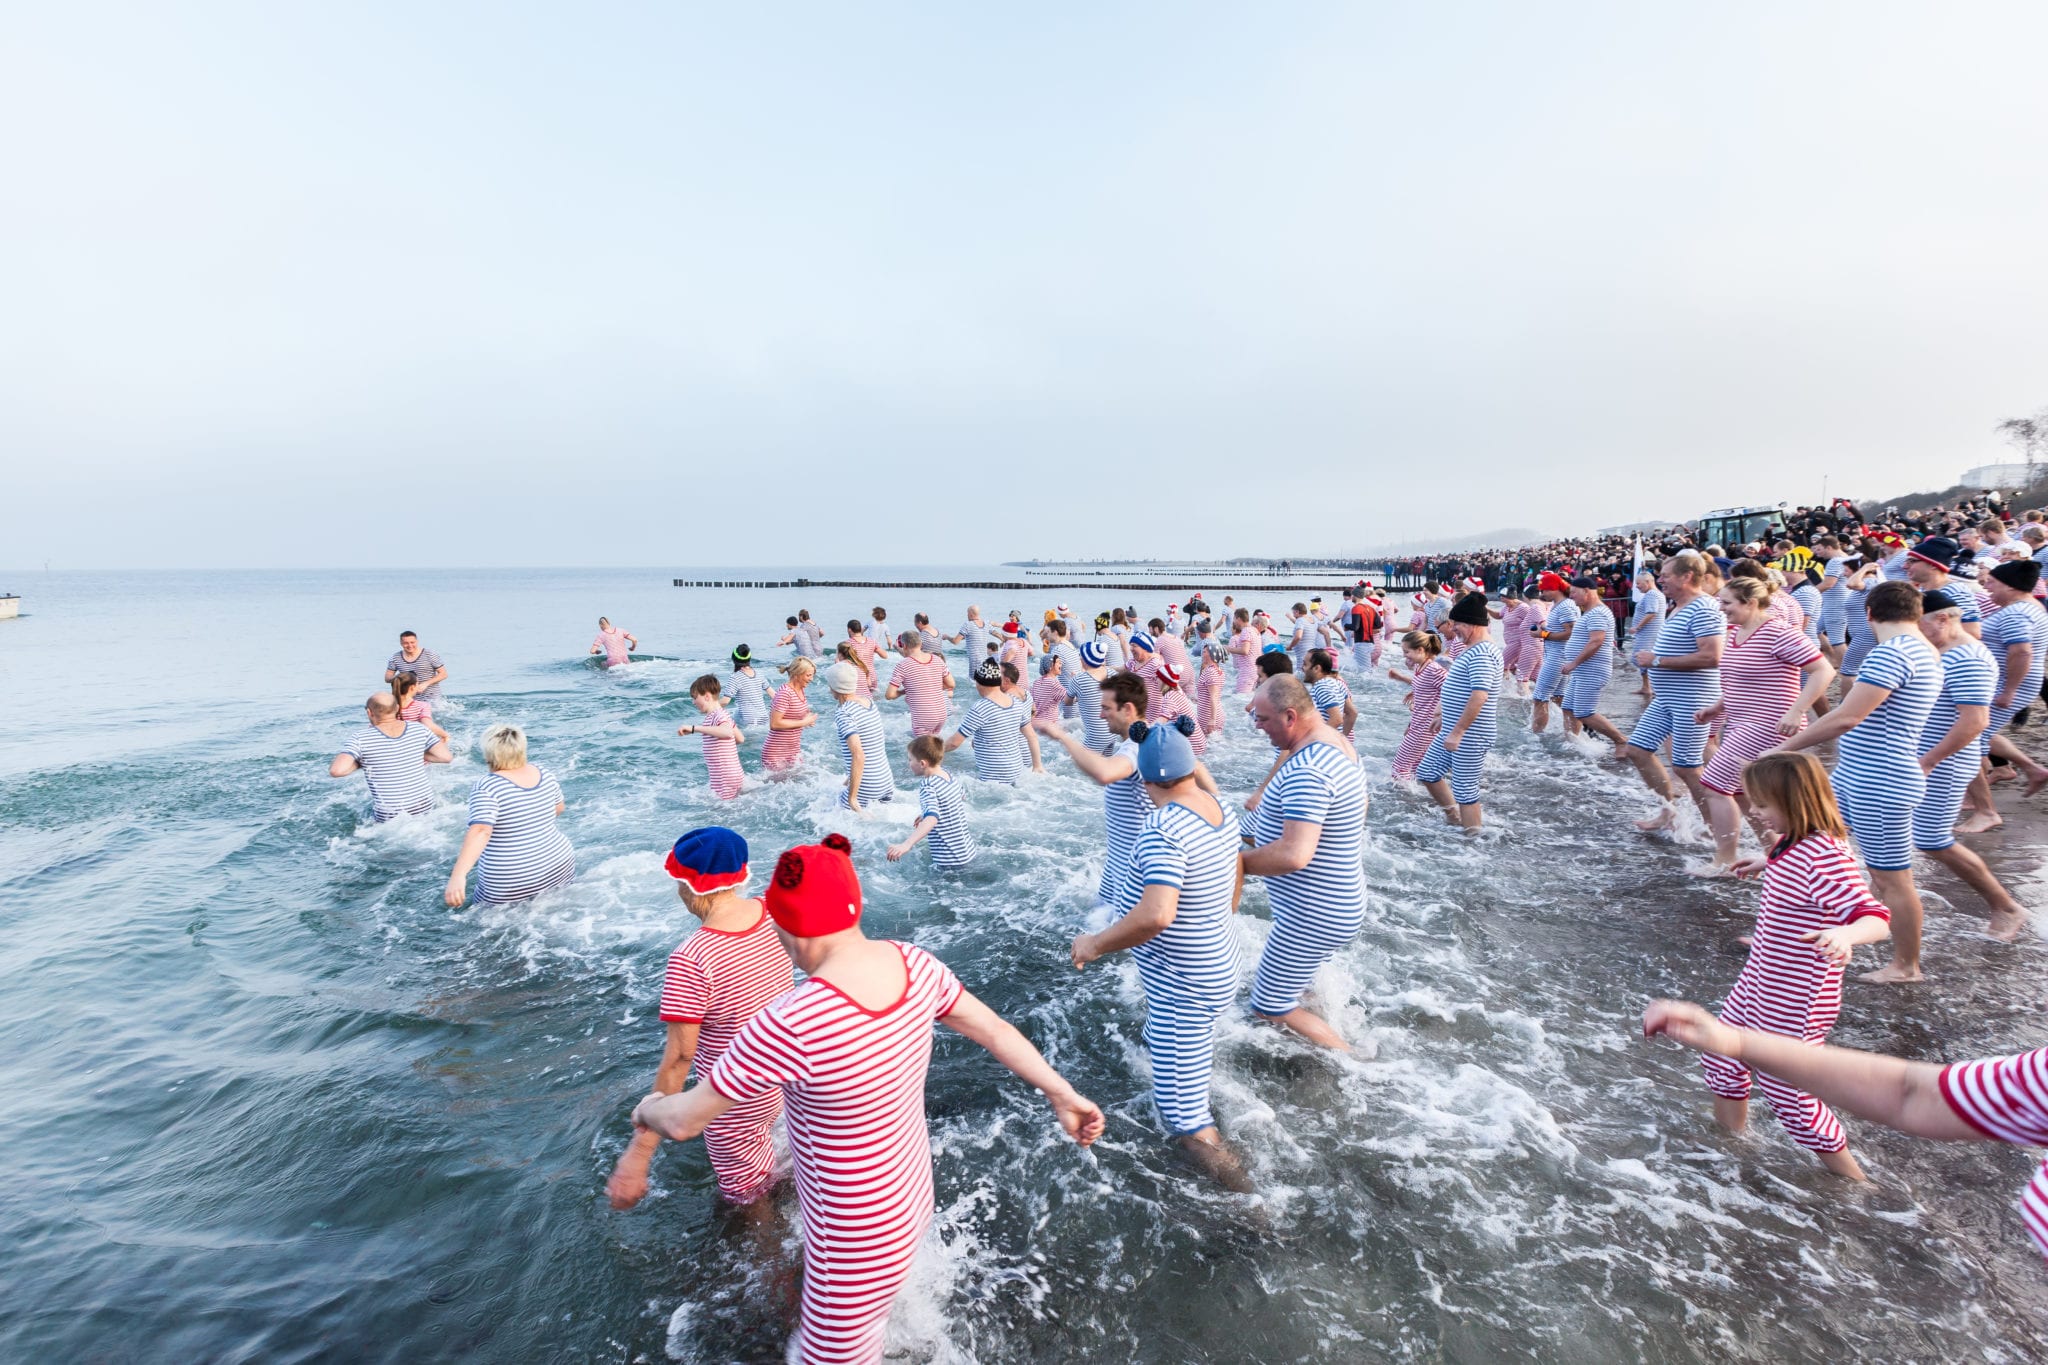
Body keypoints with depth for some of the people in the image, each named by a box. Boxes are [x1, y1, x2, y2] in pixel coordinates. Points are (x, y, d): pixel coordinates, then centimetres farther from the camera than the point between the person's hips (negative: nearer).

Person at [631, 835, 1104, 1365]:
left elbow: (683, 1121, -21)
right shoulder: (913, 964, -15)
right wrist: (1063, 1093, 12)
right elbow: (994, 1029, -2)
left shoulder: (789, 1026, -36)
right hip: (908, 1197, 8)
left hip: (857, 1242, -7)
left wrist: (648, 1108, 3)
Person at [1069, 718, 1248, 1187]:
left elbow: (1156, 915, -40)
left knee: (1187, 1123, 1)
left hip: (1183, 989, -10)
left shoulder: (1162, 828, -30)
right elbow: (1236, 880, 15)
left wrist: (1096, 944, -24)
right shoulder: (1219, 809, -2)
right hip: (1218, 965, 10)